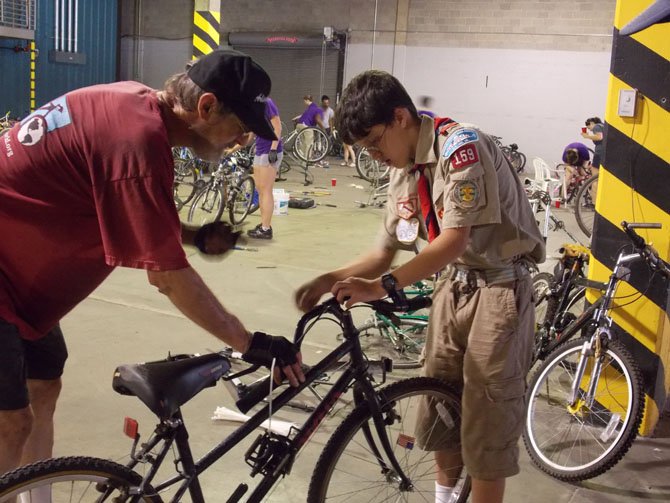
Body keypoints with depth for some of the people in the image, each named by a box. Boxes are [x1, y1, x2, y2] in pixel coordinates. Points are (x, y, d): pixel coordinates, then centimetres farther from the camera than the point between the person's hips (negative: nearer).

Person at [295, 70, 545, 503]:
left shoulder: (462, 146, -21)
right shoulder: (403, 174, 4)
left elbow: (454, 241, -28)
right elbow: (385, 252, 7)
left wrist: (383, 286, -34)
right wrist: (333, 279, -9)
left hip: (499, 287, -8)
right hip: (453, 285, 8)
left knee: (487, 417, -3)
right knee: (438, 404, 15)